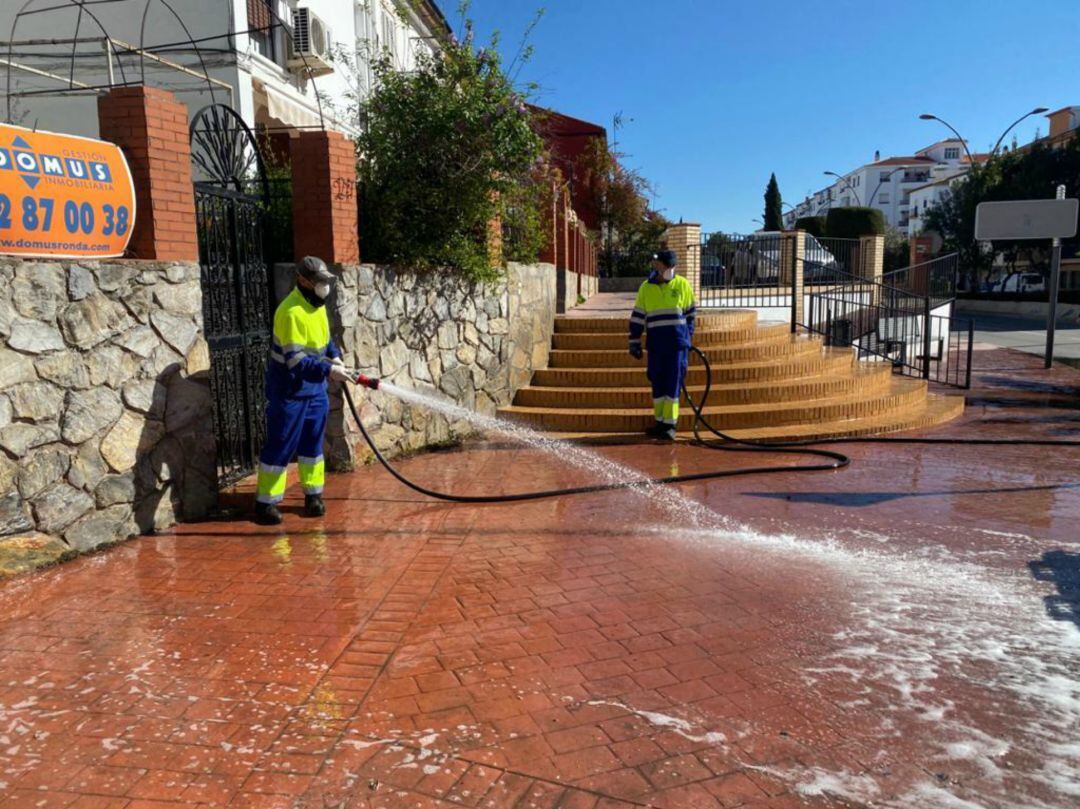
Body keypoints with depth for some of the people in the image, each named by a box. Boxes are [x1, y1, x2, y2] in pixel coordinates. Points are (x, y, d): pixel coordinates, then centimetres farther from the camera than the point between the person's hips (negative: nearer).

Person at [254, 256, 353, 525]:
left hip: (315, 388, 8)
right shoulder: (291, 312, -23)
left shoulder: (317, 305, 5)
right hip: (289, 391, -8)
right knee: (280, 447, -2)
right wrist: (327, 370, -36)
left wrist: (334, 355, 3)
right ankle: (265, 503, 9)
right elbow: (296, 360, -28)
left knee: (313, 442, 14)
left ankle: (313, 495, 25)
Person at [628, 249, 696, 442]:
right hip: (656, 344, 3)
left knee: (673, 383, -4)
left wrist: (688, 338, 8)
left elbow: (689, 314, 10)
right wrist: (634, 343, 7)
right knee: (657, 383, 8)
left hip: (677, 342, -3)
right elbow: (637, 317, 10)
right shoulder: (646, 288, 7)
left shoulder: (683, 285, 3)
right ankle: (660, 422, 19)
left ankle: (670, 424, 0)